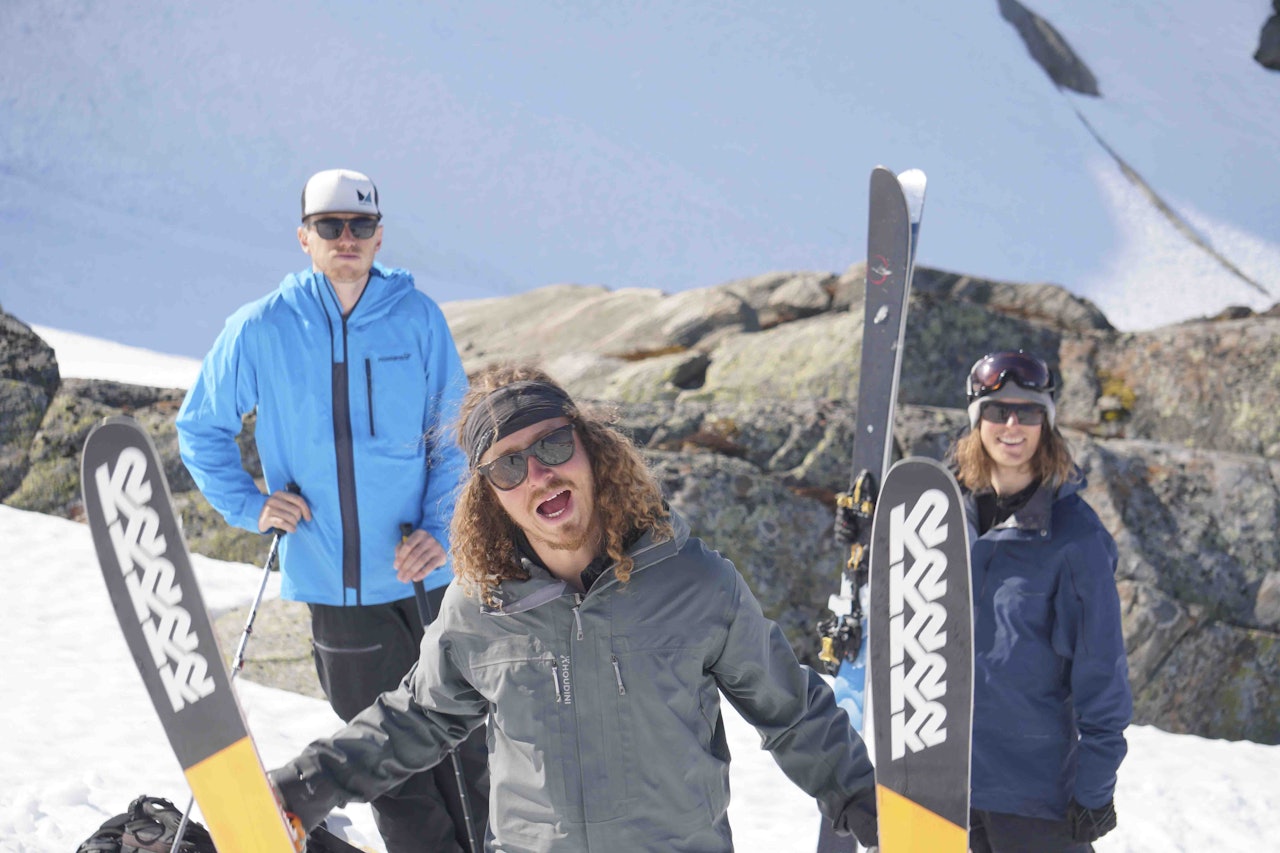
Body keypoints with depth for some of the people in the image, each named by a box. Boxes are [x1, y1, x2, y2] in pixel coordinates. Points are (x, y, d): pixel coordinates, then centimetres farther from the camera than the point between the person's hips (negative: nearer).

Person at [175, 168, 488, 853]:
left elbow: (454, 435, 3)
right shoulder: (260, 329, -3)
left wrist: (439, 529, -10)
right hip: (333, 581, 0)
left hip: (428, 572, 0)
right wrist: (251, 505, -3)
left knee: (463, 739, 9)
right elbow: (200, 429, 10)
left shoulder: (417, 317, -2)